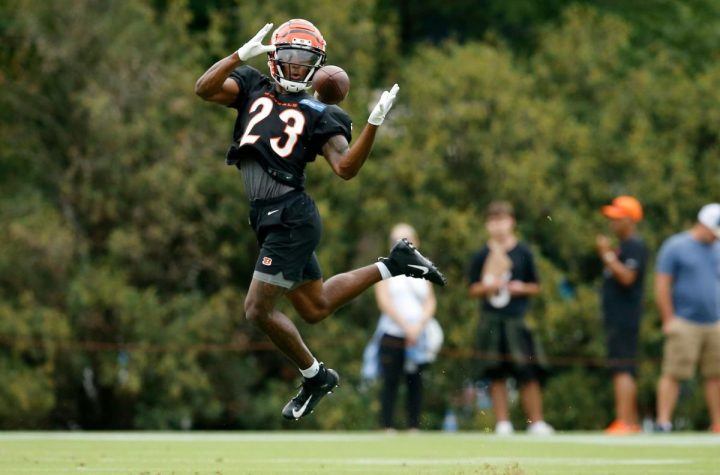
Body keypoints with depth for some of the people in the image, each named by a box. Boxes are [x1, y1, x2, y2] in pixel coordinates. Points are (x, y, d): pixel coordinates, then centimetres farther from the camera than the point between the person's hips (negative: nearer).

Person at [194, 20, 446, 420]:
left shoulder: (317, 114, -2)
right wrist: (242, 55, -18)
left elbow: (345, 168, -13)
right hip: (269, 219, 6)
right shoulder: (252, 87, 9)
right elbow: (204, 89, -7)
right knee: (316, 308, 19)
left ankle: (315, 377, 14)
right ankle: (392, 265, 33)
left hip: (291, 219, -6)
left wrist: (374, 125, -25)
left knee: (258, 310, -6)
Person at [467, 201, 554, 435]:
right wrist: (487, 287, -9)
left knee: (529, 374, -6)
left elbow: (535, 286, 11)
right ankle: (503, 423, 8)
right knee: (497, 376, 3)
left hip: (518, 320, -1)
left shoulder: (523, 252, 5)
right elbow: (472, 289, 10)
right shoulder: (481, 256, 6)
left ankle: (536, 422, 0)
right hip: (491, 321, 1)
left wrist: (521, 288, -9)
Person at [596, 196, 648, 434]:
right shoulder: (622, 246, 19)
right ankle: (631, 422, 19)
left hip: (625, 317, -11)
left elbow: (627, 277, -23)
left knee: (622, 369, -16)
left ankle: (624, 422, -22)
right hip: (616, 316, 11)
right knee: (623, 370, 14)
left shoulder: (634, 246, -11)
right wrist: (605, 254, 14)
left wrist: (608, 255, -18)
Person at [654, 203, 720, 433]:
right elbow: (662, 286, -5)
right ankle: (663, 422, -12)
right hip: (684, 325, -6)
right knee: (673, 373, -10)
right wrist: (669, 321, -10)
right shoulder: (675, 247, -2)